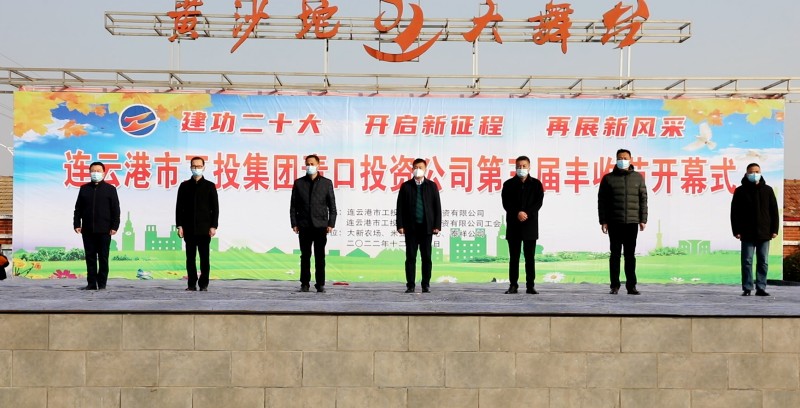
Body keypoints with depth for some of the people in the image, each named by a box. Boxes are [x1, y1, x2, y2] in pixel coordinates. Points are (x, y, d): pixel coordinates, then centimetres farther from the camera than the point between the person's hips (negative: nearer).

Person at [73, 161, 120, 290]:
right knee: (90, 257, 5)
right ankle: (91, 283, 9)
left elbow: (115, 209, -1)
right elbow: (78, 208, 11)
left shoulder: (110, 189, 2)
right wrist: (77, 224, 3)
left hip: (104, 230, -3)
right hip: (87, 230, 3)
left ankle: (102, 283, 9)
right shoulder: (84, 189, 10)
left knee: (103, 257, 2)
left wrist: (114, 226, -7)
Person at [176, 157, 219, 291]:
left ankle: (204, 284, 5)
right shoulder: (184, 186, 9)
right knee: (190, 257, 3)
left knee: (204, 257, -1)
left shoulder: (210, 186, 5)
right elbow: (179, 207, 7)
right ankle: (192, 284, 7)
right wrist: (179, 226, -1)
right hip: (189, 228, 1)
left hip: (204, 228, -1)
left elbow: (215, 208, 2)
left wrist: (213, 226, -5)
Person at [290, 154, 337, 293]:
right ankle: (305, 284, 9)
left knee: (320, 256, 0)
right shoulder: (299, 183, 8)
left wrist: (331, 224, -3)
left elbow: (332, 205, 5)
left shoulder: (326, 183, 6)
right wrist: (294, 224, -1)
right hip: (304, 225, 1)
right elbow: (293, 205, 7)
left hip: (320, 225, -1)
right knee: (305, 256, 4)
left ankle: (320, 284, 5)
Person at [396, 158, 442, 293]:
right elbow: (400, 207, 4)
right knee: (410, 257, 1)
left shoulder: (432, 186, 7)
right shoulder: (406, 186, 7)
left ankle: (426, 285, 9)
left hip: (426, 227, 0)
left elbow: (437, 206, 5)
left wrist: (437, 225, -3)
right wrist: (400, 225, -4)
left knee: (426, 257, 2)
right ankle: (410, 285, 4)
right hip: (411, 227, 0)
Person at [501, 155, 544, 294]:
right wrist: (517, 214, -15)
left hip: (530, 224, 0)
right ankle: (513, 285, 7)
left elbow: (538, 202, -2)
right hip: (513, 225, 0)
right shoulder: (509, 184, 7)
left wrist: (527, 213, -15)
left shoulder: (536, 184, 7)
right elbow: (506, 203, -2)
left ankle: (530, 286, 4)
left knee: (530, 257, 1)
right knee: (513, 257, 3)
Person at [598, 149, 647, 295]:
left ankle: (631, 285, 8)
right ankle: (615, 285, 7)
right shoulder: (608, 178, 5)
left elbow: (643, 199, 7)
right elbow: (602, 200, 3)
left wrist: (643, 219, 1)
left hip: (632, 222, 1)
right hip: (614, 222, -1)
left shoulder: (638, 177, 8)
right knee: (615, 254, 3)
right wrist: (603, 221, -3)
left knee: (630, 255, 4)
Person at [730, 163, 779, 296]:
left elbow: (774, 211, 8)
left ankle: (761, 288, 10)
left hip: (764, 234, 2)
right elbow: (734, 212, 0)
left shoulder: (767, 190, 7)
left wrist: (774, 229, 1)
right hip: (747, 234, -2)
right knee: (747, 261, 0)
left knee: (763, 262, 4)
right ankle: (747, 288, 4)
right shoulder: (740, 191, 1)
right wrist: (736, 230, -6)